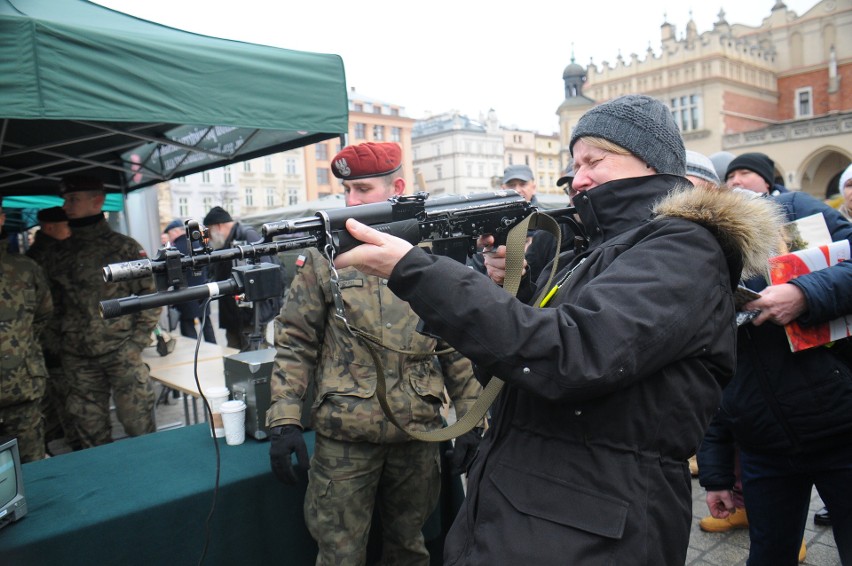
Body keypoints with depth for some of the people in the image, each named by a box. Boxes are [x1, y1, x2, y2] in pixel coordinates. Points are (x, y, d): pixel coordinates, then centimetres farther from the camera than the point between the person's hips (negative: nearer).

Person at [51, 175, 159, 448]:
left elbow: (150, 296, -2)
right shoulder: (61, 252, 11)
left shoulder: (124, 247, -1)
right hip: (77, 359, 4)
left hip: (122, 354, -4)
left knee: (139, 426, 0)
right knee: (91, 435, 11)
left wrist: (136, 343, -9)